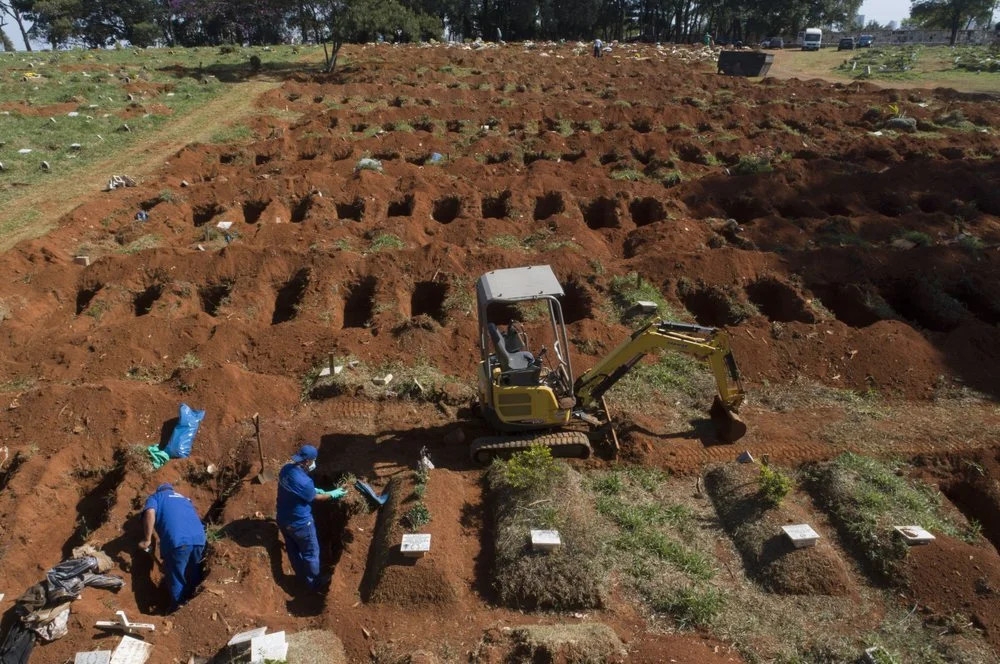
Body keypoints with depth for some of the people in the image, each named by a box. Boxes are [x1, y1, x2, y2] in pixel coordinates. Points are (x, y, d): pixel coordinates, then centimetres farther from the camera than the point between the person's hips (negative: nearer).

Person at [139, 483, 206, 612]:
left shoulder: (155, 497, 22)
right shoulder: (185, 499, 37)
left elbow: (150, 512, -1)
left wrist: (147, 540, 1)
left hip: (177, 541, -5)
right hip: (199, 539, 5)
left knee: (176, 580, 9)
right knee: (194, 578, 22)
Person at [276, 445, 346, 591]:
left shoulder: (286, 469, -11)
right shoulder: (304, 481, -35)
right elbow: (314, 498, -14)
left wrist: (315, 490, 11)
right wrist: (332, 495, 1)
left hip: (283, 520, 8)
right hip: (300, 524, -8)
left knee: (293, 551, 27)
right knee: (311, 553, 17)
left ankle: (301, 577, 49)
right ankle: (314, 583, 35)